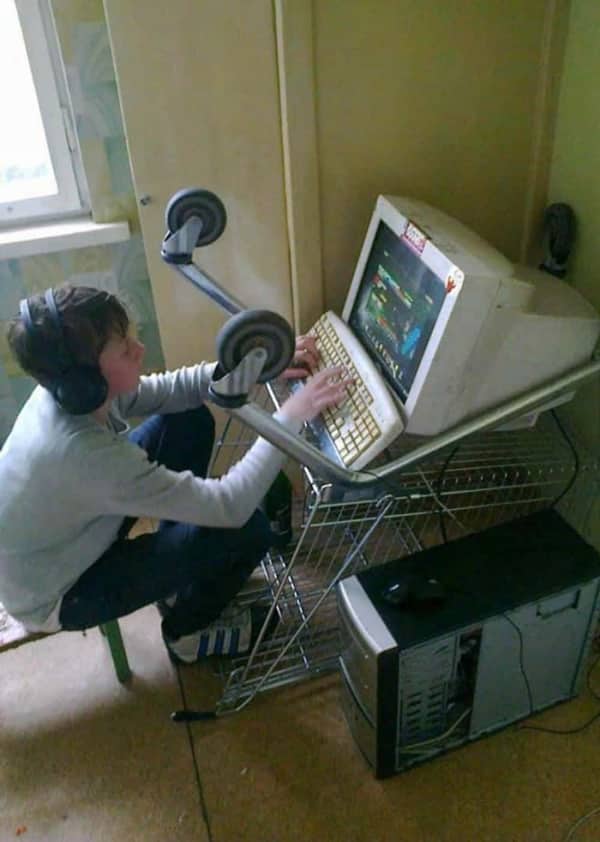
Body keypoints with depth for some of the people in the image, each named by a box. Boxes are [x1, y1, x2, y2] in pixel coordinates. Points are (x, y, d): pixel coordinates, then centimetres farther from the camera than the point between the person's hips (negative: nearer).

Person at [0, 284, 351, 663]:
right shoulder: (86, 454, -41)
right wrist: (291, 415, -30)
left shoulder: (68, 389, -17)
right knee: (246, 528, -18)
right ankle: (188, 629, 14)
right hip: (58, 598, -7)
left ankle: (178, 565, 20)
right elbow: (229, 506, -36)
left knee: (190, 419, 3)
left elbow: (167, 390, -1)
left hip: (65, 535, 8)